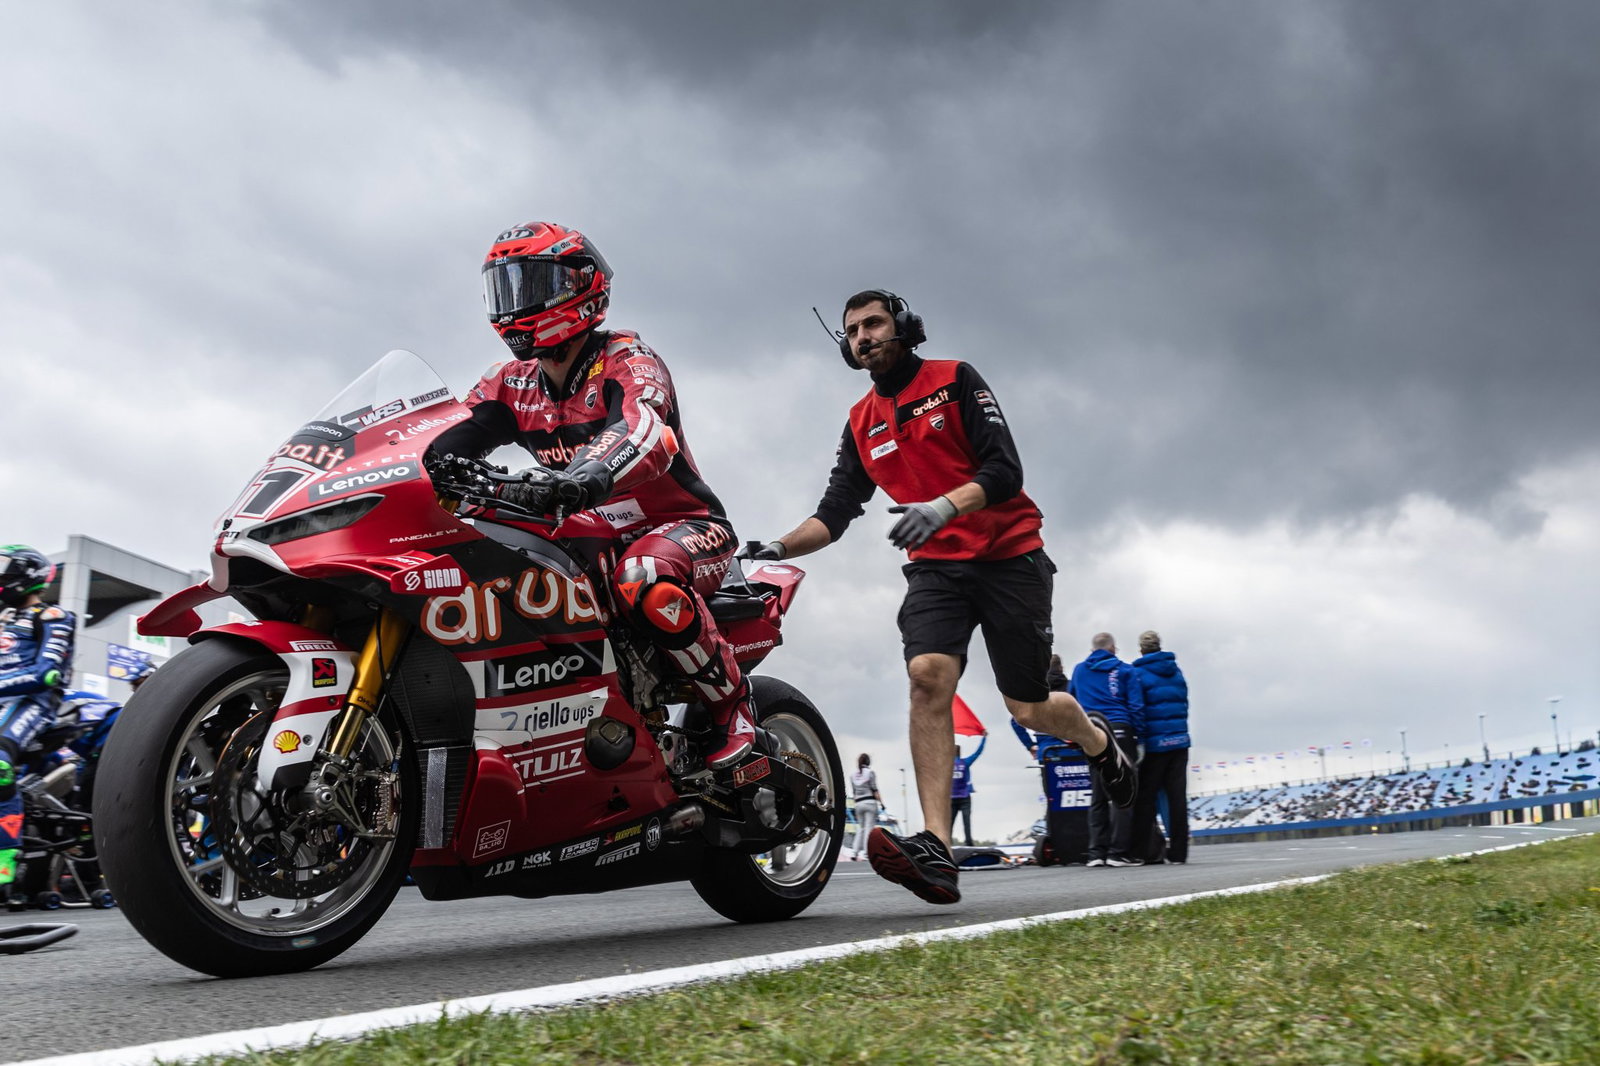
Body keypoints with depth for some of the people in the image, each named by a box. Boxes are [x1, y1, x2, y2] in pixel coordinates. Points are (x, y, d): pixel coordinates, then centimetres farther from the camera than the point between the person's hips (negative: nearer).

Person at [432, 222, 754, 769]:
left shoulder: (626, 358, -15)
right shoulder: (513, 383, 7)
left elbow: (647, 433, -37)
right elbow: (449, 442, -6)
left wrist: (585, 477, -58)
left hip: (686, 526, -7)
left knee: (644, 579, -41)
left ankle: (731, 699, -17)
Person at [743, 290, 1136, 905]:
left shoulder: (955, 380, -3)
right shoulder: (861, 424, 12)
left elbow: (1004, 470, -12)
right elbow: (835, 512, 7)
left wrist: (944, 505, -31)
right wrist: (780, 547, -11)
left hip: (1008, 554, -3)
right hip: (935, 565, 3)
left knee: (1028, 708, 1)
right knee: (928, 675, -24)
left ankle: (1099, 743, 39)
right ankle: (937, 852, -31)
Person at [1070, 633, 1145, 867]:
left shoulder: (1079, 671, 16)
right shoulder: (1125, 671, 5)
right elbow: (1136, 707, -2)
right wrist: (1136, 738, 1)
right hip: (1120, 732, -3)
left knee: (1097, 796, 8)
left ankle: (1097, 852, 5)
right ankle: (1119, 852, -7)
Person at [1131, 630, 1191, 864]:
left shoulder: (1139, 673, -5)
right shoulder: (1176, 671, 12)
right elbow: (1183, 703, 15)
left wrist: (1136, 737, -1)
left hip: (1154, 743, -4)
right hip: (1179, 741, 4)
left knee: (1145, 797, 3)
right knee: (1177, 796, 5)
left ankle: (1139, 851, 3)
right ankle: (1178, 852, 4)